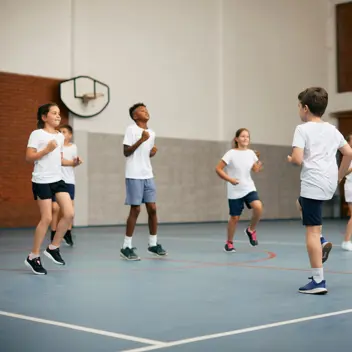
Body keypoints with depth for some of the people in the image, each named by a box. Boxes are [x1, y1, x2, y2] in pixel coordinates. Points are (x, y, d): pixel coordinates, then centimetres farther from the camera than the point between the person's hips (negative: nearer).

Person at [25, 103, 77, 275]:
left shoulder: (60, 136, 14)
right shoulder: (37, 134, -7)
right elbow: (29, 157, -13)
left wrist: (72, 163, 5)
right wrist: (46, 149, -21)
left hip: (58, 180, 7)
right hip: (41, 181, -7)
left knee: (69, 214, -2)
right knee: (46, 219, -6)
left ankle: (53, 248, 16)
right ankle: (33, 257, 8)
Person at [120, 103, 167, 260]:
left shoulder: (152, 133, 14)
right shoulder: (131, 129, -6)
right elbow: (126, 152, -12)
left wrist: (153, 152, 2)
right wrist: (141, 140, -22)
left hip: (148, 176, 7)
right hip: (134, 176, -6)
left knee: (152, 208, 5)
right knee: (135, 209, -6)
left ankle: (153, 244, 17)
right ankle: (126, 247, 4)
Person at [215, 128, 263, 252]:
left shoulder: (251, 153, 2)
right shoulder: (231, 154, -10)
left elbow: (255, 169, 16)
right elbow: (218, 169, -10)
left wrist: (259, 165, -7)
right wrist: (230, 179, -21)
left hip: (249, 188, 3)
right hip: (235, 191, -3)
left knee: (258, 207, -23)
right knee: (235, 217, 1)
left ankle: (251, 230, 3)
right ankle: (229, 243, 24)